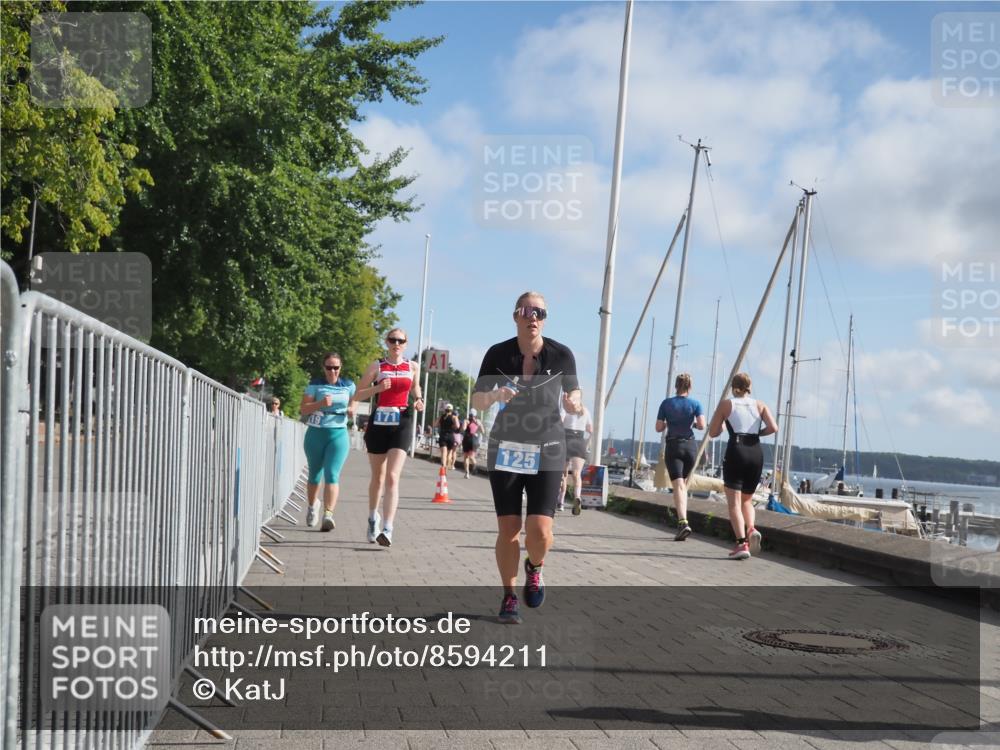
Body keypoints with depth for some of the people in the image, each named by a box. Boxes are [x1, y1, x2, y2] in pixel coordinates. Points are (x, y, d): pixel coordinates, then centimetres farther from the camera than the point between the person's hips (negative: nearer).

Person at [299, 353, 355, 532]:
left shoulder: (348, 386, 8)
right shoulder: (315, 385, 2)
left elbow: (352, 411, 18)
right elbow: (303, 409, -3)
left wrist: (351, 412, -6)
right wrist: (320, 403, -20)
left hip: (338, 434, 0)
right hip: (316, 434, 0)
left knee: (332, 475, -15)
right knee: (315, 475, 13)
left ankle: (328, 514, -23)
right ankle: (312, 505, 39)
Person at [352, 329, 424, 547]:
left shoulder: (413, 367, 8)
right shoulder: (376, 366, 3)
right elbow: (357, 395, 4)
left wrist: (419, 401, 4)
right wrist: (377, 388, -14)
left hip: (402, 424, -1)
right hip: (378, 423, 1)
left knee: (392, 477, -15)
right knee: (378, 477, 12)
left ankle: (387, 530, -22)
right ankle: (373, 517, 37)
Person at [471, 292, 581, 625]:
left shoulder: (561, 355, -9)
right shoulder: (498, 354, -7)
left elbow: (571, 396, 4)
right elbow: (477, 402, -2)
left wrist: (574, 405, -20)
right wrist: (495, 394, -24)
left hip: (546, 452, -1)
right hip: (505, 450, 1)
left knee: (540, 531, -13)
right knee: (508, 529, -3)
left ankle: (534, 568, 22)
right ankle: (509, 597, 17)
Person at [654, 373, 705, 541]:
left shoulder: (666, 403, 0)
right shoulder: (695, 404, 1)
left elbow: (659, 428, 0)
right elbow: (702, 425, -9)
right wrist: (693, 423, 12)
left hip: (673, 446, -2)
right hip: (690, 446, 2)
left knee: (678, 486, -10)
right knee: (683, 484, 19)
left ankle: (683, 522, -27)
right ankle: (682, 518, 21)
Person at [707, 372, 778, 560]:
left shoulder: (726, 404, 6)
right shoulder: (760, 405, 11)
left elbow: (713, 432, 6)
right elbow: (773, 428, -3)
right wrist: (758, 433, 14)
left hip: (736, 451, -3)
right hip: (756, 452, 3)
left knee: (734, 502, -3)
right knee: (747, 499, 20)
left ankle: (742, 543, -18)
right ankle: (751, 529, -7)